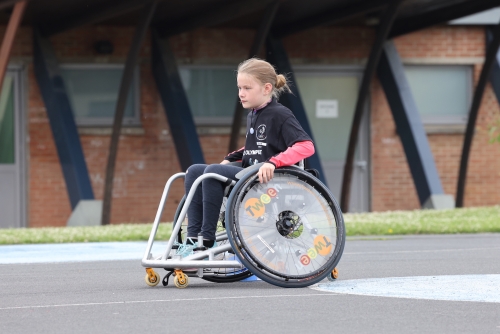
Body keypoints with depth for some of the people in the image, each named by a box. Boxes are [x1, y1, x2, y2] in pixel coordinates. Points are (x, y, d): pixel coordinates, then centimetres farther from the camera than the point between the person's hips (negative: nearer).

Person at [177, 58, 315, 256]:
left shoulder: (280, 115, -8)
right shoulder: (252, 116, 18)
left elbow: (306, 146, -20)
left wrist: (274, 162, -32)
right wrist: (231, 158, 15)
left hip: (268, 180, -9)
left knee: (213, 172, -26)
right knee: (194, 171, -4)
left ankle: (208, 241, -23)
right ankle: (193, 238, -13)